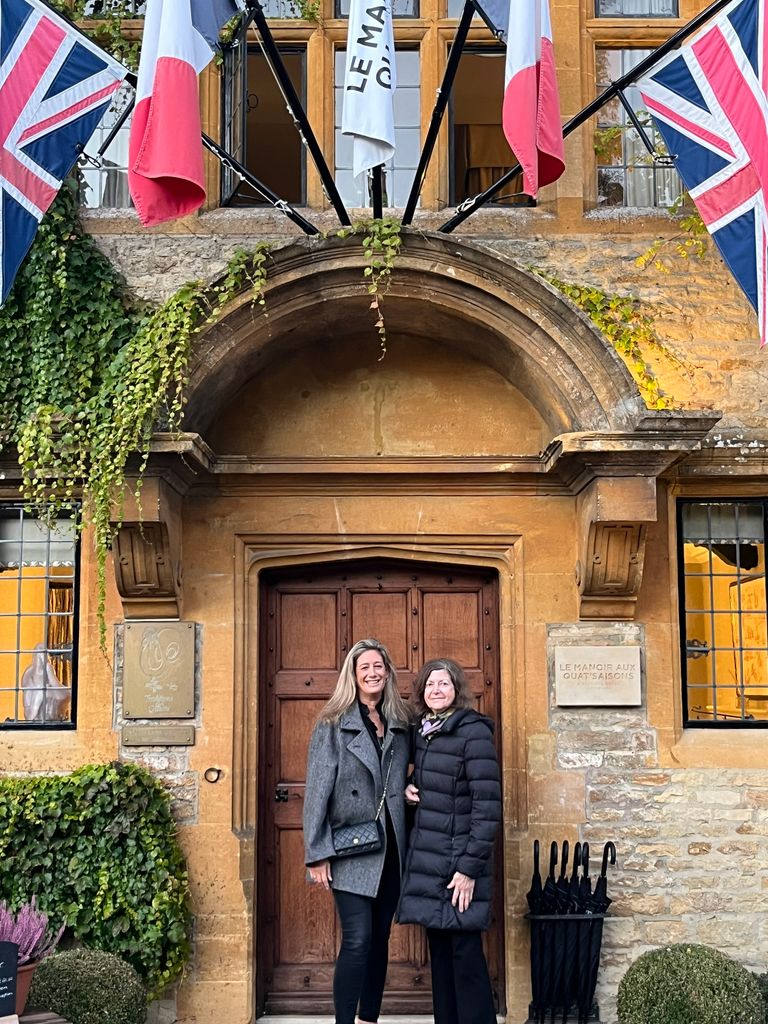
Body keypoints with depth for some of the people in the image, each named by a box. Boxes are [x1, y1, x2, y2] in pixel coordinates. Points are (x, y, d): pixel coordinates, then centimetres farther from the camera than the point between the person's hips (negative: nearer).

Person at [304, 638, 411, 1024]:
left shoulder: (399, 725, 10)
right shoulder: (333, 724, -4)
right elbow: (318, 790, -8)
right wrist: (317, 853, -12)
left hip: (391, 849, 5)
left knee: (379, 939, 10)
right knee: (357, 941, -10)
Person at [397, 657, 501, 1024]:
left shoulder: (473, 732, -12)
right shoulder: (422, 732, 10)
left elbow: (488, 806, -15)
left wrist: (470, 868, -19)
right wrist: (410, 790, 4)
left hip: (458, 863, -7)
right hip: (427, 860, 7)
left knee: (465, 955, -3)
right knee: (439, 952, 11)